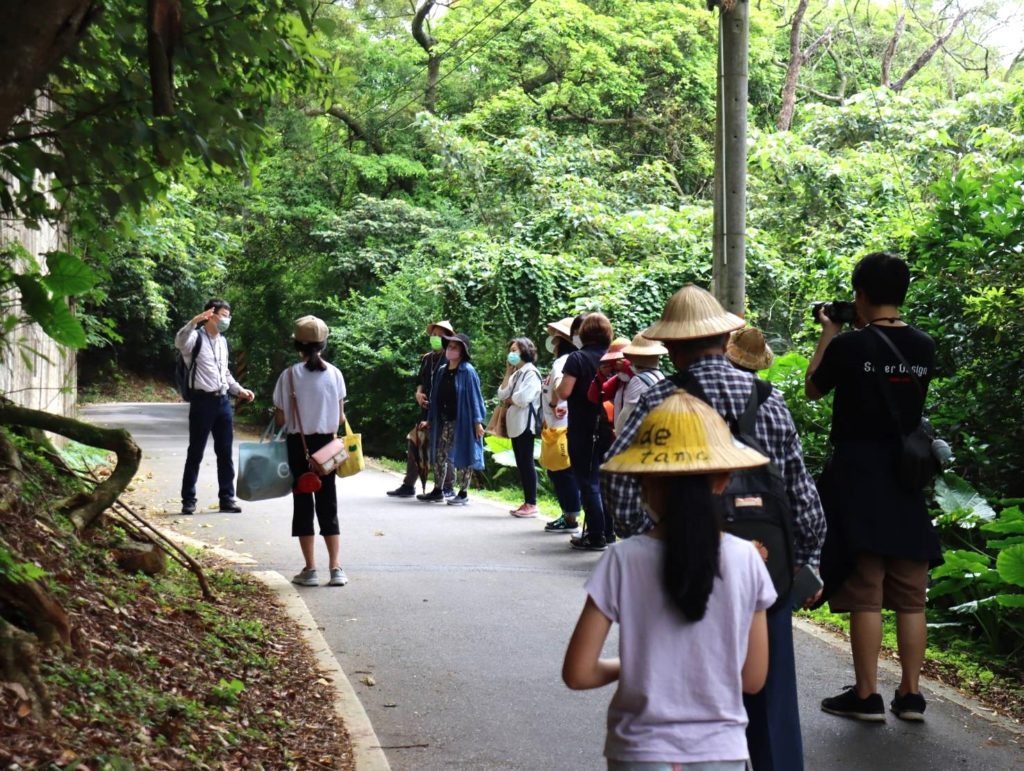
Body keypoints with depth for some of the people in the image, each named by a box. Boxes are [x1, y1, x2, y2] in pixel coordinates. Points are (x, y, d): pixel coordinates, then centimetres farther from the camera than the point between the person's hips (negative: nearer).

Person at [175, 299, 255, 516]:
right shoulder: (197, 338, -8)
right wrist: (194, 322, -45)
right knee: (196, 453, 0)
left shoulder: (222, 341, 16)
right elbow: (179, 342, -32)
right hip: (203, 401, -7)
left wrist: (239, 390, 15)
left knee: (225, 453, 9)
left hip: (223, 401, 7)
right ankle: (188, 500, 7)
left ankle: (227, 498, 16)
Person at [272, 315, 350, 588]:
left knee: (303, 504, 5)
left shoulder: (290, 375, -11)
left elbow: (281, 419, -8)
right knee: (328, 504, 9)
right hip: (326, 444, 2)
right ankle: (335, 568, 4)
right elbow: (340, 417, 0)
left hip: (299, 445, -2)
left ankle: (310, 569, 4)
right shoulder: (334, 374, -4)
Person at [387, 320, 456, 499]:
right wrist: (419, 393, -1)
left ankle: (447, 488, 9)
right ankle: (408, 486, 15)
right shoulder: (426, 358, 11)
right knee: (413, 444, 7)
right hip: (426, 409, 7)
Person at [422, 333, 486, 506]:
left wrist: (478, 421, -15)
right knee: (439, 455, 8)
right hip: (444, 421, 6)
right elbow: (436, 396, 14)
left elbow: (475, 396, -11)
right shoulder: (442, 371, 9)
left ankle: (463, 494, 8)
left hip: (462, 420, -6)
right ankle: (437, 490, 18)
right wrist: (430, 418, 15)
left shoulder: (467, 371, -9)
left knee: (462, 456, 0)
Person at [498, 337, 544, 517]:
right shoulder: (516, 374, 19)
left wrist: (509, 400, -2)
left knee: (527, 462, -8)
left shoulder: (531, 372, -9)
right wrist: (508, 372, 6)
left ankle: (532, 504, -6)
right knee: (520, 463, 8)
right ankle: (527, 503, 11)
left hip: (526, 423, -9)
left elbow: (524, 398, -21)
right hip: (515, 423, 9)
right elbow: (502, 395, 8)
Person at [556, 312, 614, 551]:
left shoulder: (577, 358, -12)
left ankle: (596, 537, -1)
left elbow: (564, 392, -18)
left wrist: (555, 387, 3)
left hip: (583, 430, -5)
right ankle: (609, 532, 20)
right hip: (609, 429, 5)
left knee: (588, 482, 0)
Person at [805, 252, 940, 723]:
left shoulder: (849, 346, -12)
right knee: (910, 595, 9)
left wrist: (827, 334, 14)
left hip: (858, 476, -4)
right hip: (908, 479, 4)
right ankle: (910, 694, 13)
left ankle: (866, 696, 3)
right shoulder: (923, 348, 2)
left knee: (865, 594, 0)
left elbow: (813, 389, 4)